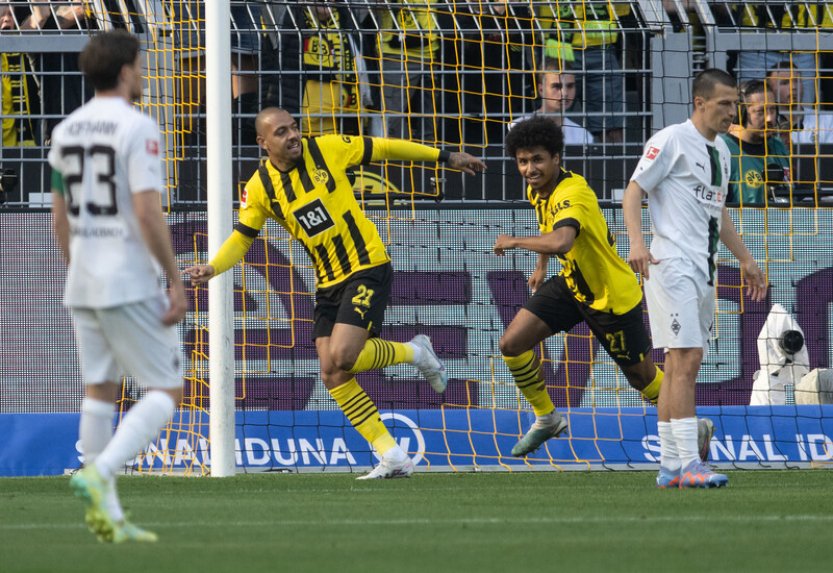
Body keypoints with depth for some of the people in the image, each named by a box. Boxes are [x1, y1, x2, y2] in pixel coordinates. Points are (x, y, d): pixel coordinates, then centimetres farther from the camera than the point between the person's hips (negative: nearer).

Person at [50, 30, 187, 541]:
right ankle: (98, 475, -19)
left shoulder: (66, 131, 10)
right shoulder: (136, 128, -13)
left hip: (83, 287, 7)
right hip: (130, 284, -7)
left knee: (100, 392, 11)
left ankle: (108, 514, 9)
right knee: (166, 392, -1)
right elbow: (148, 213, -19)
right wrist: (176, 282, -14)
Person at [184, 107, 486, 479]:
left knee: (341, 358, -21)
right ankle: (393, 458, 5)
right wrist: (212, 268, -14)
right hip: (328, 283, 5)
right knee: (333, 376, -4)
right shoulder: (259, 189, -2)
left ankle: (414, 352, 7)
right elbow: (242, 237, 6)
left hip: (367, 267, -5)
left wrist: (445, 157, 8)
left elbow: (382, 148, 2)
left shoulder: (327, 149, -9)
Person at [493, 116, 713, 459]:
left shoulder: (572, 193, -32)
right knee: (512, 344, -2)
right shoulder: (537, 190, -4)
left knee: (643, 377, 6)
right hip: (572, 285, 8)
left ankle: (694, 428, 30)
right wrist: (541, 267, 19)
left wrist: (514, 242, -37)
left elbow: (560, 241, -51)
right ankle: (546, 419, 19)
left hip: (612, 296, -8)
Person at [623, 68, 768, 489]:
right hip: (673, 262, -9)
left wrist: (745, 260, 27)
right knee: (686, 359, -15)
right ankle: (688, 465, -19)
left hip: (703, 270, 9)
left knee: (679, 365, 9)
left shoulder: (720, 150, 18)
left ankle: (670, 467, 10)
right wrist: (636, 242, -24)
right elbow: (633, 191, -10)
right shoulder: (671, 140, -7)